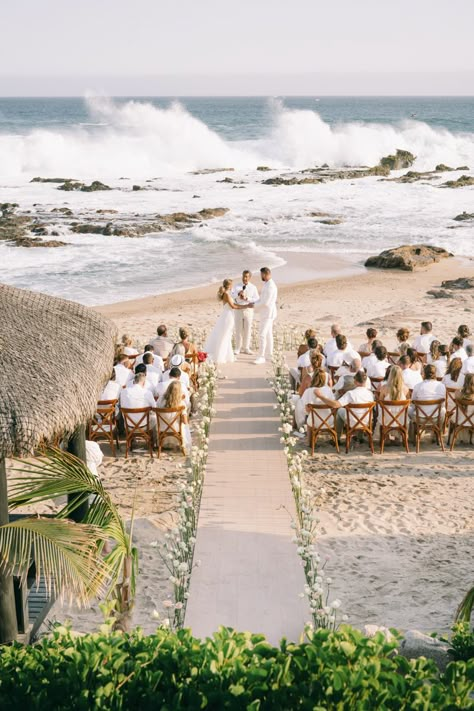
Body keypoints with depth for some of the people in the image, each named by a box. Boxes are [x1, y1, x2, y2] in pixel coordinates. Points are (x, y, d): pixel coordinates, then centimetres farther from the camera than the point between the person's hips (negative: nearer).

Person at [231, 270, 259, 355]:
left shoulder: (253, 287, -1)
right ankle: (238, 348, 11)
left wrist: (246, 298, -20)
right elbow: (232, 296, -8)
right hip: (238, 309, 0)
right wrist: (238, 294, -27)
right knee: (238, 329, 3)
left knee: (247, 330, 5)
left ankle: (246, 348, 15)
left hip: (248, 310, 0)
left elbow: (256, 300, -7)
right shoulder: (237, 286, 2)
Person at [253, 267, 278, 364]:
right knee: (268, 334, 15)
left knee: (262, 334, -10)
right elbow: (262, 298, 19)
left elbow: (265, 302, -24)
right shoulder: (267, 284, 11)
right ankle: (269, 354, 23)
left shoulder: (270, 286, -21)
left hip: (268, 313, -11)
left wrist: (254, 305, -13)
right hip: (266, 313, 11)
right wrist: (254, 303, 6)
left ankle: (261, 356, -8)